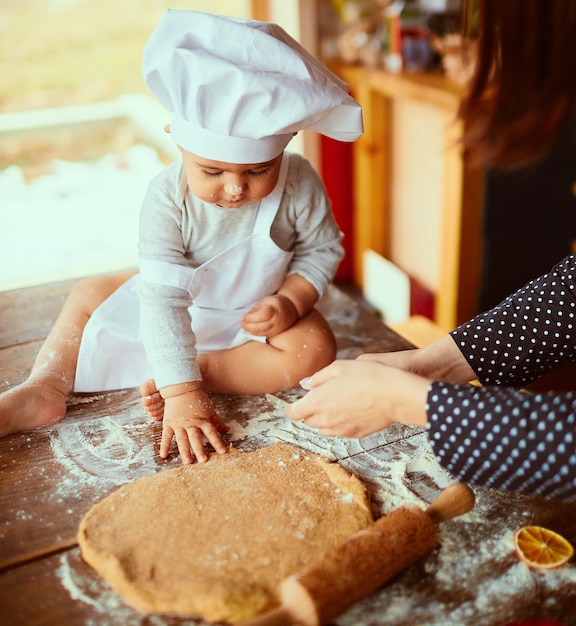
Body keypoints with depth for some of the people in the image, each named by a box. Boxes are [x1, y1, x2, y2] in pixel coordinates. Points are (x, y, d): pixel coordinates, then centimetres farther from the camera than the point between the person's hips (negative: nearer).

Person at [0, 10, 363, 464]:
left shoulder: (300, 184, -27)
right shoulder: (167, 198, -31)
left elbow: (322, 249, -8)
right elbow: (163, 300, -35)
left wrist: (291, 301, -25)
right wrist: (180, 392, -39)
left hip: (259, 311, 0)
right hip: (182, 304, 1)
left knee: (315, 348, -27)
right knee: (89, 296, -1)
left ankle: (202, 369, -26)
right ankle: (47, 386, -7)